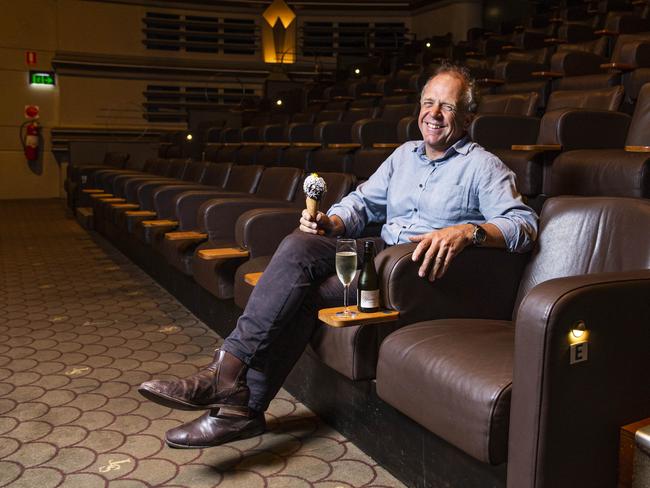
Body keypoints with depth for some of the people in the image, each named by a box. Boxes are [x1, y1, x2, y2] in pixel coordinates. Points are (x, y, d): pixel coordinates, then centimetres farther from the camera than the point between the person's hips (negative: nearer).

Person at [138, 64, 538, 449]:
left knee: (306, 292, -26)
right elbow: (362, 202, 22)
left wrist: (466, 231, -31)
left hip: (426, 275, -6)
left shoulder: (483, 166, 3)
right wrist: (330, 222, -2)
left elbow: (524, 223, -10)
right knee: (300, 244, -23)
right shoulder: (405, 154, 23)